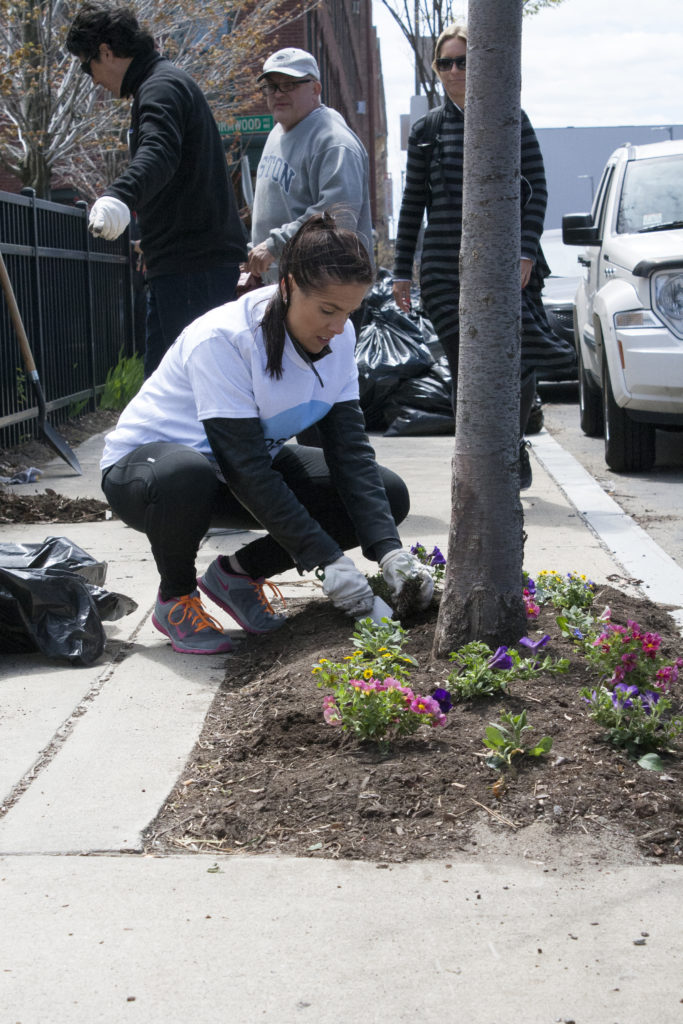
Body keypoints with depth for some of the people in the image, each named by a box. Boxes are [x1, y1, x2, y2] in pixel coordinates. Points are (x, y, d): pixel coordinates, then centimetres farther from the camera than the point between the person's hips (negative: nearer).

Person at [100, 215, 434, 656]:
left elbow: (350, 450, -12)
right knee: (185, 479, -44)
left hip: (256, 459, 7)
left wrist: (389, 550, -25)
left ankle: (238, 573, 3)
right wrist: (326, 559, -34)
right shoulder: (222, 339, -31)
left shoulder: (339, 338, -10)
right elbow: (245, 470, -32)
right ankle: (176, 597, -11)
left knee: (389, 496, -9)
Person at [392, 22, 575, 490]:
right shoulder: (427, 129, 11)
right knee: (466, 371, 0)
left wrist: (525, 252, -10)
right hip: (444, 271, 2)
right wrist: (402, 271, 10)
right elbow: (413, 204, 13)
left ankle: (515, 448, 17)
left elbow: (537, 191, 2)